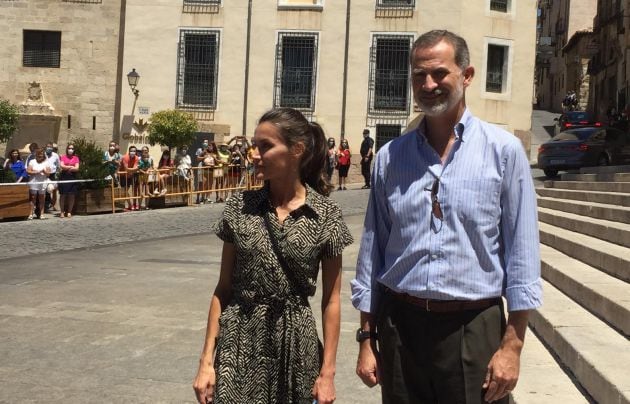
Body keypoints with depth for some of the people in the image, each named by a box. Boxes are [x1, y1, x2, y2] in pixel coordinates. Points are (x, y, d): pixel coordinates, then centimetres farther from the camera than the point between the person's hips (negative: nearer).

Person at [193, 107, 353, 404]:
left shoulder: (326, 215, -6)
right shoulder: (240, 206, -1)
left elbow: (331, 299, -3)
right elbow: (223, 287, 2)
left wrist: (327, 371, -4)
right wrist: (207, 359, -1)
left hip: (295, 344, -1)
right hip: (239, 344, 1)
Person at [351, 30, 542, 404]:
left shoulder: (503, 150, -4)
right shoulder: (390, 157, 4)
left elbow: (521, 252, -4)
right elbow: (372, 250, 8)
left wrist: (512, 345, -7)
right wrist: (367, 338, 7)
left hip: (473, 328, -2)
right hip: (399, 324, 3)